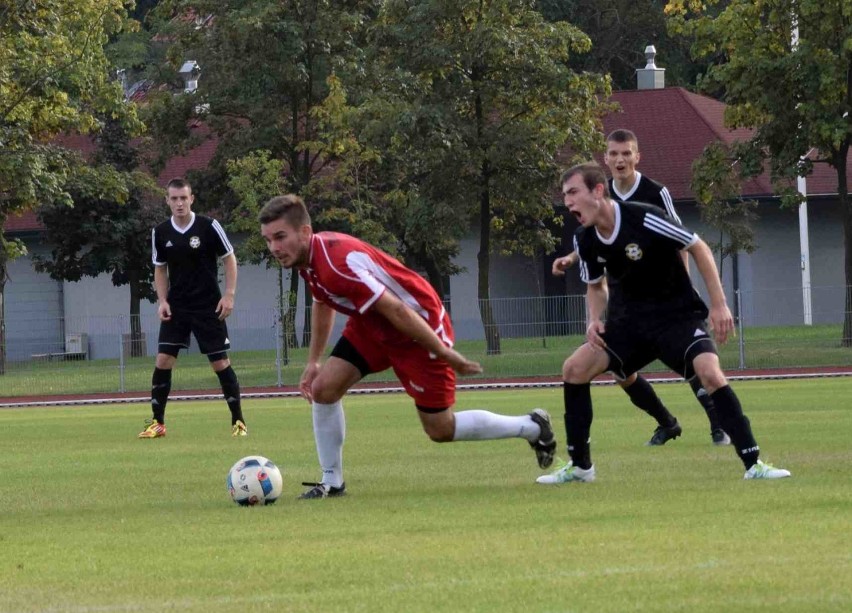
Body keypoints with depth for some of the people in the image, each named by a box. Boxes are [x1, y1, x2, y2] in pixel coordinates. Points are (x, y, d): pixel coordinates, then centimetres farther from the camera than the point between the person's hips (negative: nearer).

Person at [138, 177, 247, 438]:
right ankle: (157, 422, 2)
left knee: (221, 362, -2)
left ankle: (238, 421, 8)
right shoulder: (160, 233, 0)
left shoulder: (209, 227, -9)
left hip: (208, 307, -3)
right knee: (163, 361, -6)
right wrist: (162, 300, -2)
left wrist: (229, 294, -9)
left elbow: (229, 259, 0)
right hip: (176, 308, 3)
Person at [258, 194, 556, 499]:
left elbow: (396, 310, -32)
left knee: (440, 430, 1)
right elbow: (322, 303, 17)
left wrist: (444, 353, -26)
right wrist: (313, 361, 17)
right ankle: (331, 482, 8)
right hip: (372, 327, 8)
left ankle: (533, 427, 22)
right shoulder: (308, 258, -6)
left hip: (420, 325, -8)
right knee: (323, 387, -7)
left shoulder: (337, 264, -36)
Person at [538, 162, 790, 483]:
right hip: (629, 321, 6)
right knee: (574, 368, -10)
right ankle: (579, 466, 3)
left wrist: (719, 305, -15)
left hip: (677, 315, -5)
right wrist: (595, 321, -5)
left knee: (710, 372, -28)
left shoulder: (644, 219, -23)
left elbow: (698, 248, -13)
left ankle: (753, 464, -22)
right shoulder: (585, 241, -4)